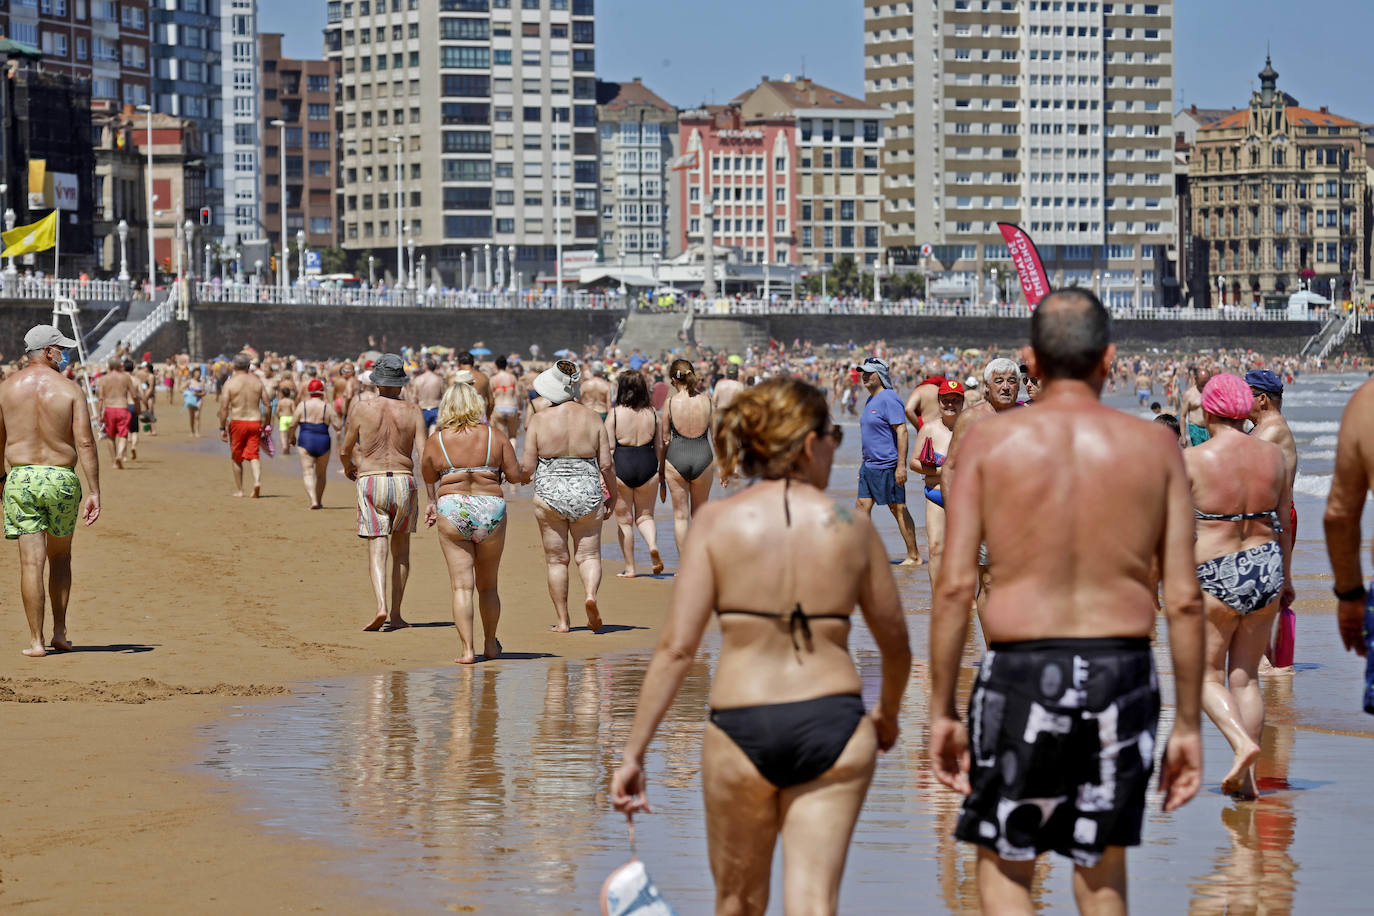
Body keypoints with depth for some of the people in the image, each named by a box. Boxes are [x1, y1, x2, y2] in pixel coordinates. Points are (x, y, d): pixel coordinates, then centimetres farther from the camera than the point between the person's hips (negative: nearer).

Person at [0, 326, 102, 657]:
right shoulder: (69, 389, -4)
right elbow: (85, 443, -9)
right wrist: (94, 493, -8)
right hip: (62, 479, 0)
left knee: (31, 561, -1)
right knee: (60, 556, 18)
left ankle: (36, 641, -3)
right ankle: (60, 633, 20)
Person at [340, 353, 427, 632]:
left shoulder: (361, 409, -2)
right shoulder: (413, 412, 0)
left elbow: (345, 450, 7)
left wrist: (348, 468, 31)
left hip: (370, 482, -1)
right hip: (404, 482, 1)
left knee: (377, 549, -5)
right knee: (401, 549, 16)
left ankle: (381, 607, -26)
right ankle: (395, 614, 16)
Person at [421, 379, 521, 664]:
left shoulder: (435, 441, 0)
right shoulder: (496, 436, 0)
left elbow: (429, 482, 11)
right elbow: (515, 475, -1)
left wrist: (434, 504, 29)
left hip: (452, 511, -1)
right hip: (491, 510, 1)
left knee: (461, 585, -1)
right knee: (488, 585, 16)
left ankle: (467, 649, -9)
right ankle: (491, 645, 28)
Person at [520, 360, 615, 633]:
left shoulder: (539, 419, -6)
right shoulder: (591, 417, 0)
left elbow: (527, 467, -5)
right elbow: (606, 464, 1)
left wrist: (521, 474, 18)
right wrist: (611, 495, 14)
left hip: (549, 494, -1)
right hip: (587, 492, 1)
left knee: (556, 559, 10)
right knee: (588, 554, 8)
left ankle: (562, 620, 12)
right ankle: (591, 593, -21)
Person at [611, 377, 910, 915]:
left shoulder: (718, 522, -1)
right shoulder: (851, 526, 3)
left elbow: (676, 648, -6)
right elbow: (894, 641, 14)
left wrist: (634, 753, -2)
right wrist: (887, 715, 34)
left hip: (742, 729, 0)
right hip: (832, 724, 0)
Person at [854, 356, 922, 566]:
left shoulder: (889, 399, -14)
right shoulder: (870, 401, 15)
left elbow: (901, 431, -19)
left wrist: (901, 466, -24)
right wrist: (864, 462, 24)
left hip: (888, 466, -10)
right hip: (870, 465, 10)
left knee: (898, 509, -3)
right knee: (863, 506, 5)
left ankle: (914, 555, 3)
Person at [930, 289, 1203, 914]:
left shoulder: (990, 442, -2)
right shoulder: (1155, 447, 2)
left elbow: (954, 587, -6)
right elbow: (1185, 600, 0)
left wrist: (942, 711, 1)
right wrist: (1187, 725, 7)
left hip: (1022, 674, -2)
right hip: (1121, 674, 2)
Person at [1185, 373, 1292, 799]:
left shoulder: (1193, 460, -12)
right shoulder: (1273, 455, 1)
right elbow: (1282, 524, 9)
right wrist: (1285, 579, 21)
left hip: (1215, 576, -5)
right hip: (1266, 571, 5)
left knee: (1207, 674, 9)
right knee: (1246, 676, 13)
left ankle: (1242, 742, -15)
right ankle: (1246, 778, 13)